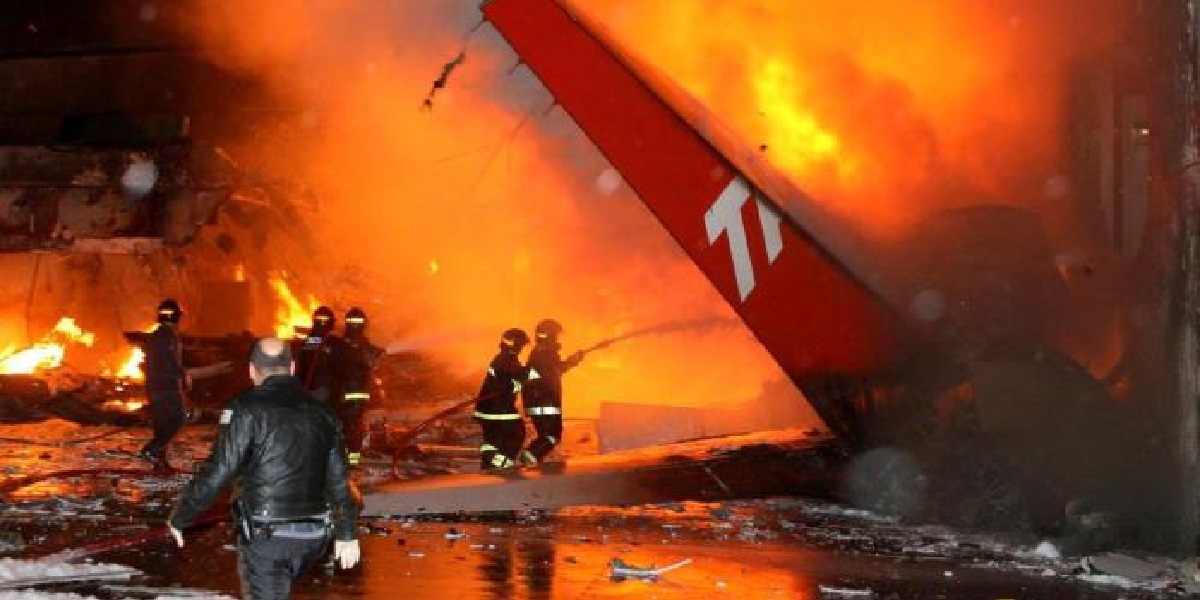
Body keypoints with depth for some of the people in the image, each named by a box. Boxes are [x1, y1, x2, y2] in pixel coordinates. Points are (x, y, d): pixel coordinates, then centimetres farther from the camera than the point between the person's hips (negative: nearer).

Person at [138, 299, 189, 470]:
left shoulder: (151, 337, 14)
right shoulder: (170, 336, -13)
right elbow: (173, 362, -21)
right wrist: (185, 376, -7)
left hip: (153, 387, 9)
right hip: (169, 387, -9)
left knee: (160, 423, 12)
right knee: (178, 419, -5)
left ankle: (160, 460, 12)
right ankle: (151, 449, -16)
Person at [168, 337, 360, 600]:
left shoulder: (246, 409, -9)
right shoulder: (321, 413, 7)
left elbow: (217, 472, -14)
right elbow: (339, 480, 10)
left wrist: (179, 518, -2)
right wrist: (347, 534, 19)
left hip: (265, 536, -5)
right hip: (312, 537, 5)